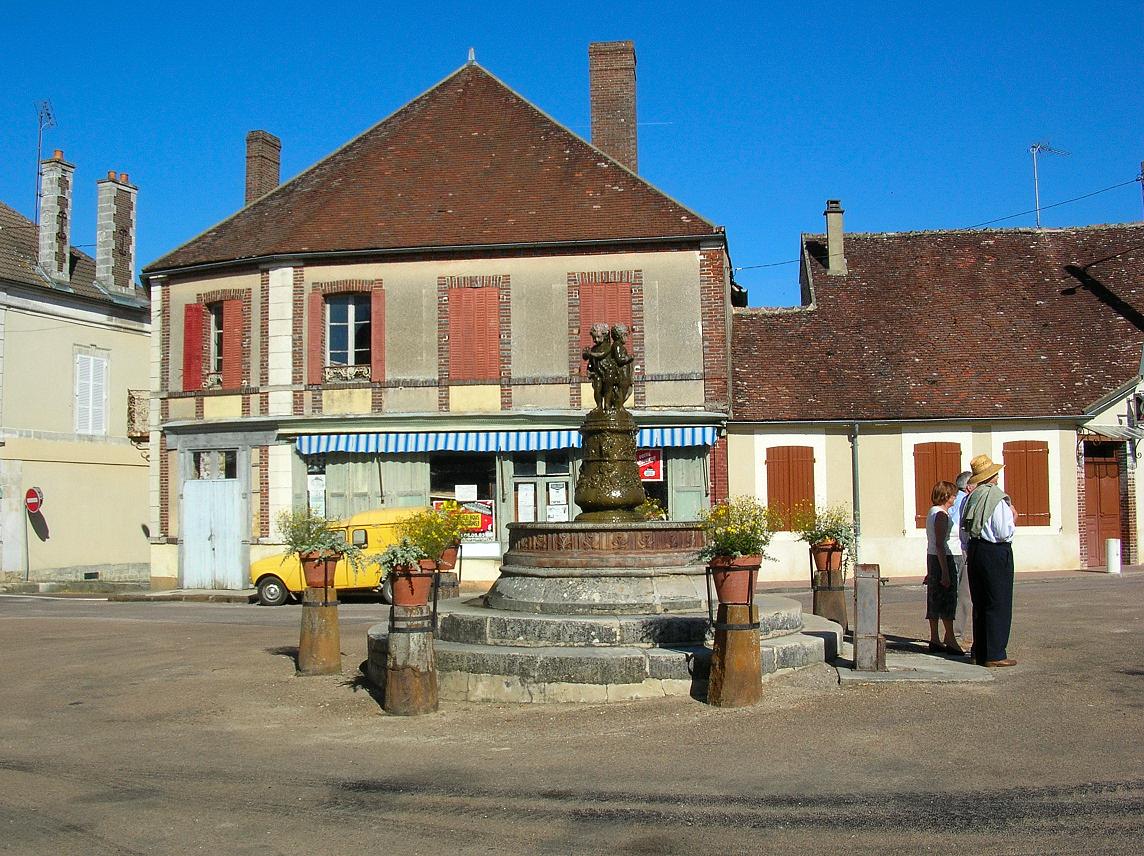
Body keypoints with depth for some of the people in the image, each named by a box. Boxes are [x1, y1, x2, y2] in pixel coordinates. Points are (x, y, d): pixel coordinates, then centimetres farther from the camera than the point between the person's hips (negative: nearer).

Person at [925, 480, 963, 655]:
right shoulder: (941, 515, -15)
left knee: (935, 600, 9)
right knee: (948, 599, -5)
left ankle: (935, 640, 12)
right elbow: (940, 545, -20)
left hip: (932, 558, 10)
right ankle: (950, 640, -2)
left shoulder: (932, 513, 13)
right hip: (943, 559, -10)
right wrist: (945, 572, -22)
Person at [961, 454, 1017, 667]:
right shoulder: (998, 499, -16)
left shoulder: (971, 498, 6)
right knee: (999, 604, -2)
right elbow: (1005, 533, -19)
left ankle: (980, 652, 19)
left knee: (980, 604, 13)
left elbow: (964, 527, 10)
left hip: (975, 551, 7)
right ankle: (995, 655, -2)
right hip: (996, 553, -7)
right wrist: (1013, 519, 0)